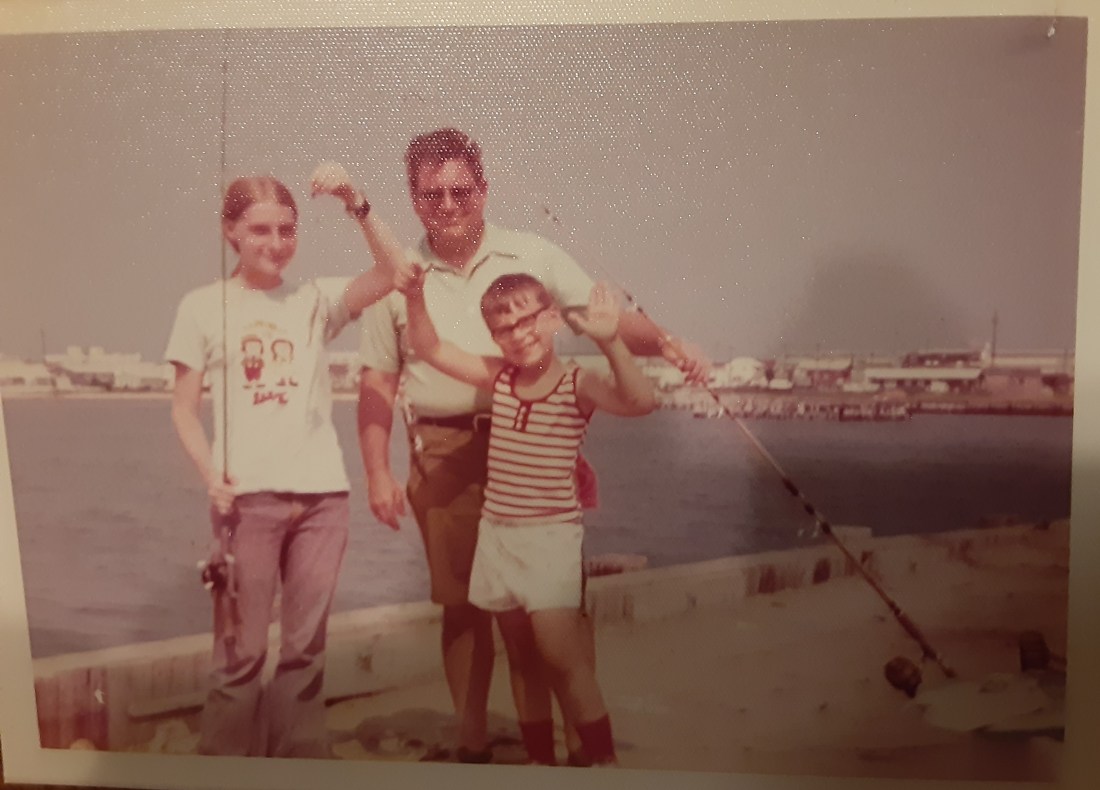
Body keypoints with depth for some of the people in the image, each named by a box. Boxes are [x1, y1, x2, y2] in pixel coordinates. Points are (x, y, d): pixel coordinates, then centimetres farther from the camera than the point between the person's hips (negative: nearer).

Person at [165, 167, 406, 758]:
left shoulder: (316, 299, 7)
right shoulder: (203, 306, 3)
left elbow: (391, 274, -7)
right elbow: (184, 408, 4)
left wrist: (355, 204, -16)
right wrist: (212, 477, -10)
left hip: (321, 493, 2)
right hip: (247, 497, -2)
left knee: (305, 646, 11)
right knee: (241, 651, 2)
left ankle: (300, 760, 26)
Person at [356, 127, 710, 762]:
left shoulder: (532, 255, 2)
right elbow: (378, 385, 7)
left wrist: (664, 342, -19)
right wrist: (378, 472, 0)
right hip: (444, 458, 1)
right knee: (463, 604, 11)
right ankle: (473, 740, 30)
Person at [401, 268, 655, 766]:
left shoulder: (577, 385, -10)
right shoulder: (498, 379, 5)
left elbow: (641, 401, -28)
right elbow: (428, 349, 7)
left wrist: (610, 341, -41)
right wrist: (416, 299, -9)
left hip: (550, 536, -5)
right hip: (496, 535, 6)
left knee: (560, 656, -12)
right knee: (522, 659, 14)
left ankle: (603, 760, 6)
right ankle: (540, 759, 29)